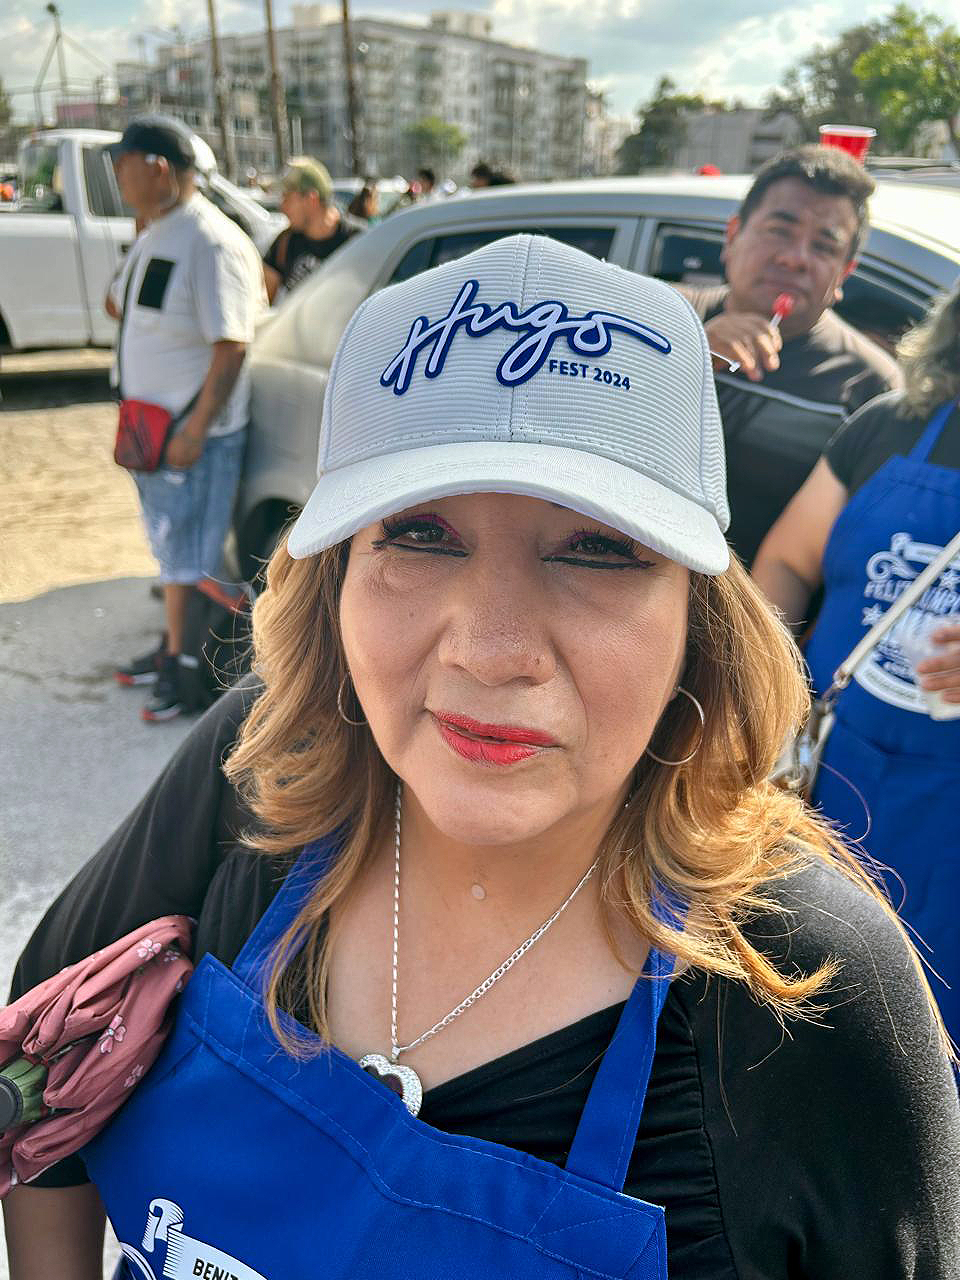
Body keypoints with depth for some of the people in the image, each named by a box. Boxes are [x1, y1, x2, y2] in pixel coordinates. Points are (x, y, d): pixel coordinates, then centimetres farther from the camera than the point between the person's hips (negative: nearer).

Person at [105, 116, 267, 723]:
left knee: (189, 557, 0)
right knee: (171, 547, 20)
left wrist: (195, 430, -25)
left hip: (194, 431, -9)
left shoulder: (212, 244, -20)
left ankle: (188, 670, 14)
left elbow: (232, 345, -24)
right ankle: (174, 649, 36)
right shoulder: (155, 235, 10)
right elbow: (121, 304, 23)